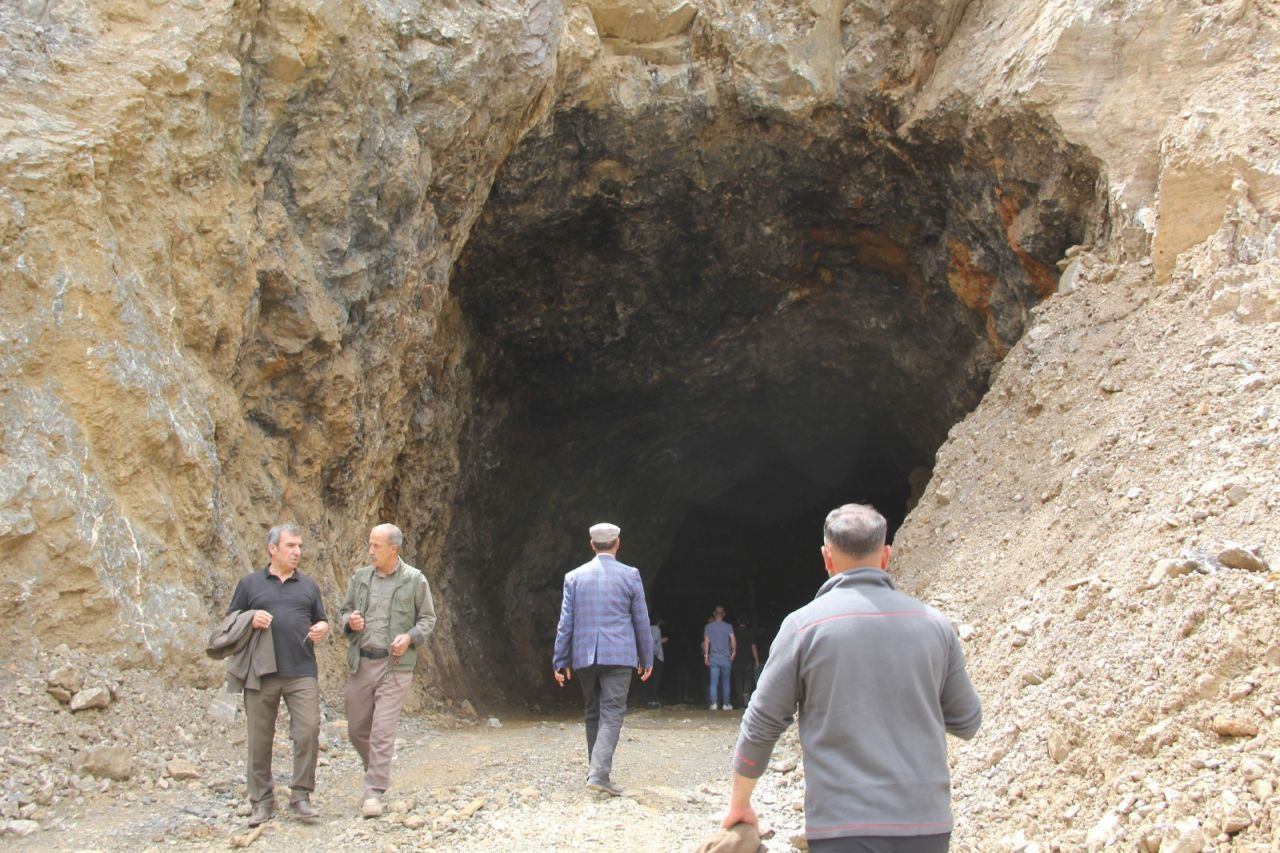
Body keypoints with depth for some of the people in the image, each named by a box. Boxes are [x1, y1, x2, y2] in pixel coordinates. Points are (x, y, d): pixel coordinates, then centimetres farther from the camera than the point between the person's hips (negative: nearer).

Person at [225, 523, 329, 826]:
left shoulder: (308, 586, 15)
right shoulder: (250, 583, 9)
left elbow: (321, 620, 20)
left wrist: (322, 628, -4)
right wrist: (250, 619, -10)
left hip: (302, 673, 1)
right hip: (261, 674, -1)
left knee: (308, 731, -9)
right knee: (259, 738, 3)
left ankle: (301, 796, 3)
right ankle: (262, 801, 14)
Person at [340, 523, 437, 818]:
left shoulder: (415, 580, -2)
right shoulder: (360, 577, 8)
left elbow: (428, 619, 5)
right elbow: (345, 610, 17)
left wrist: (410, 637, -13)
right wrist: (350, 621, -6)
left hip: (395, 666, -4)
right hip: (361, 663, 4)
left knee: (383, 731, -8)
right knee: (356, 728, 11)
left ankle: (374, 792, -2)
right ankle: (377, 771, 35)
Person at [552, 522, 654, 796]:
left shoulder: (574, 577, 4)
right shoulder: (630, 575, -1)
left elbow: (566, 622, 4)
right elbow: (641, 621, 3)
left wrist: (560, 660, 8)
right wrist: (647, 658, 11)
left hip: (584, 657, 3)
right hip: (618, 655, -3)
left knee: (593, 714, 15)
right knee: (611, 714, -5)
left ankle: (597, 770, 20)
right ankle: (599, 772, -20)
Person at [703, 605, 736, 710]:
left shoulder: (708, 627, 3)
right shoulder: (728, 626, 1)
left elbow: (706, 642, -2)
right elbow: (733, 641, -9)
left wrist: (705, 656, 1)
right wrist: (733, 652, 0)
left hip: (713, 658, 0)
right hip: (725, 658, 0)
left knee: (714, 682, 0)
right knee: (725, 682, 9)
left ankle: (713, 704, -10)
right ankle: (726, 704, 9)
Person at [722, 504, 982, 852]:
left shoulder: (805, 624, -5)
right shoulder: (934, 624, 3)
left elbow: (761, 725, 0)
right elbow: (967, 722, 12)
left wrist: (739, 803, 14)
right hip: (928, 825, 3)